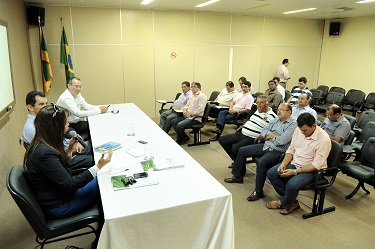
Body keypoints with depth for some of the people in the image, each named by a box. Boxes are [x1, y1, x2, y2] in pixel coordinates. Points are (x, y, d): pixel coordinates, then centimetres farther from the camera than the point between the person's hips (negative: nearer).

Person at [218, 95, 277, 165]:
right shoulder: (257, 111, 13)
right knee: (222, 140, 8)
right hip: (242, 133, 9)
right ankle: (236, 160, 13)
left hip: (252, 138, -9)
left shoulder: (271, 116, -12)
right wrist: (241, 127, 20)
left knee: (235, 148, -32)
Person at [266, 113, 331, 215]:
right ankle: (292, 202, 3)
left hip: (311, 170, -7)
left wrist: (294, 171, -26)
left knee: (292, 184, -31)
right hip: (295, 163, 7)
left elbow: (316, 165, -22)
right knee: (271, 173, -9)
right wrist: (284, 163, -10)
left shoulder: (323, 139, -22)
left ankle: (284, 203, 4)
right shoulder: (298, 130, -4)